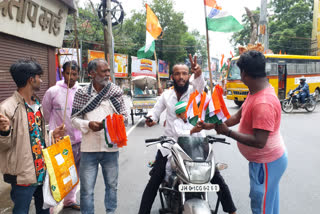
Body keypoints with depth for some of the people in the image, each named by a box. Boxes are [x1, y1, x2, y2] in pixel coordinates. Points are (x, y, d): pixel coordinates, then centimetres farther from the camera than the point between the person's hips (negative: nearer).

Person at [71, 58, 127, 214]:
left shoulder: (116, 91, 2)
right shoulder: (81, 93, 0)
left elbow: (124, 116, 4)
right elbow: (74, 118, 2)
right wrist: (88, 124, -17)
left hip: (111, 147, 2)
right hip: (89, 148, -1)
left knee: (112, 184, 18)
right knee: (87, 189, 6)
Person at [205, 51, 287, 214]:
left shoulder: (263, 103, -33)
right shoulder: (255, 92, 1)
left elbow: (259, 142, -34)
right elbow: (238, 116, 8)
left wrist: (227, 132, -29)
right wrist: (212, 125, 2)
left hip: (266, 163, -10)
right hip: (260, 159, 10)